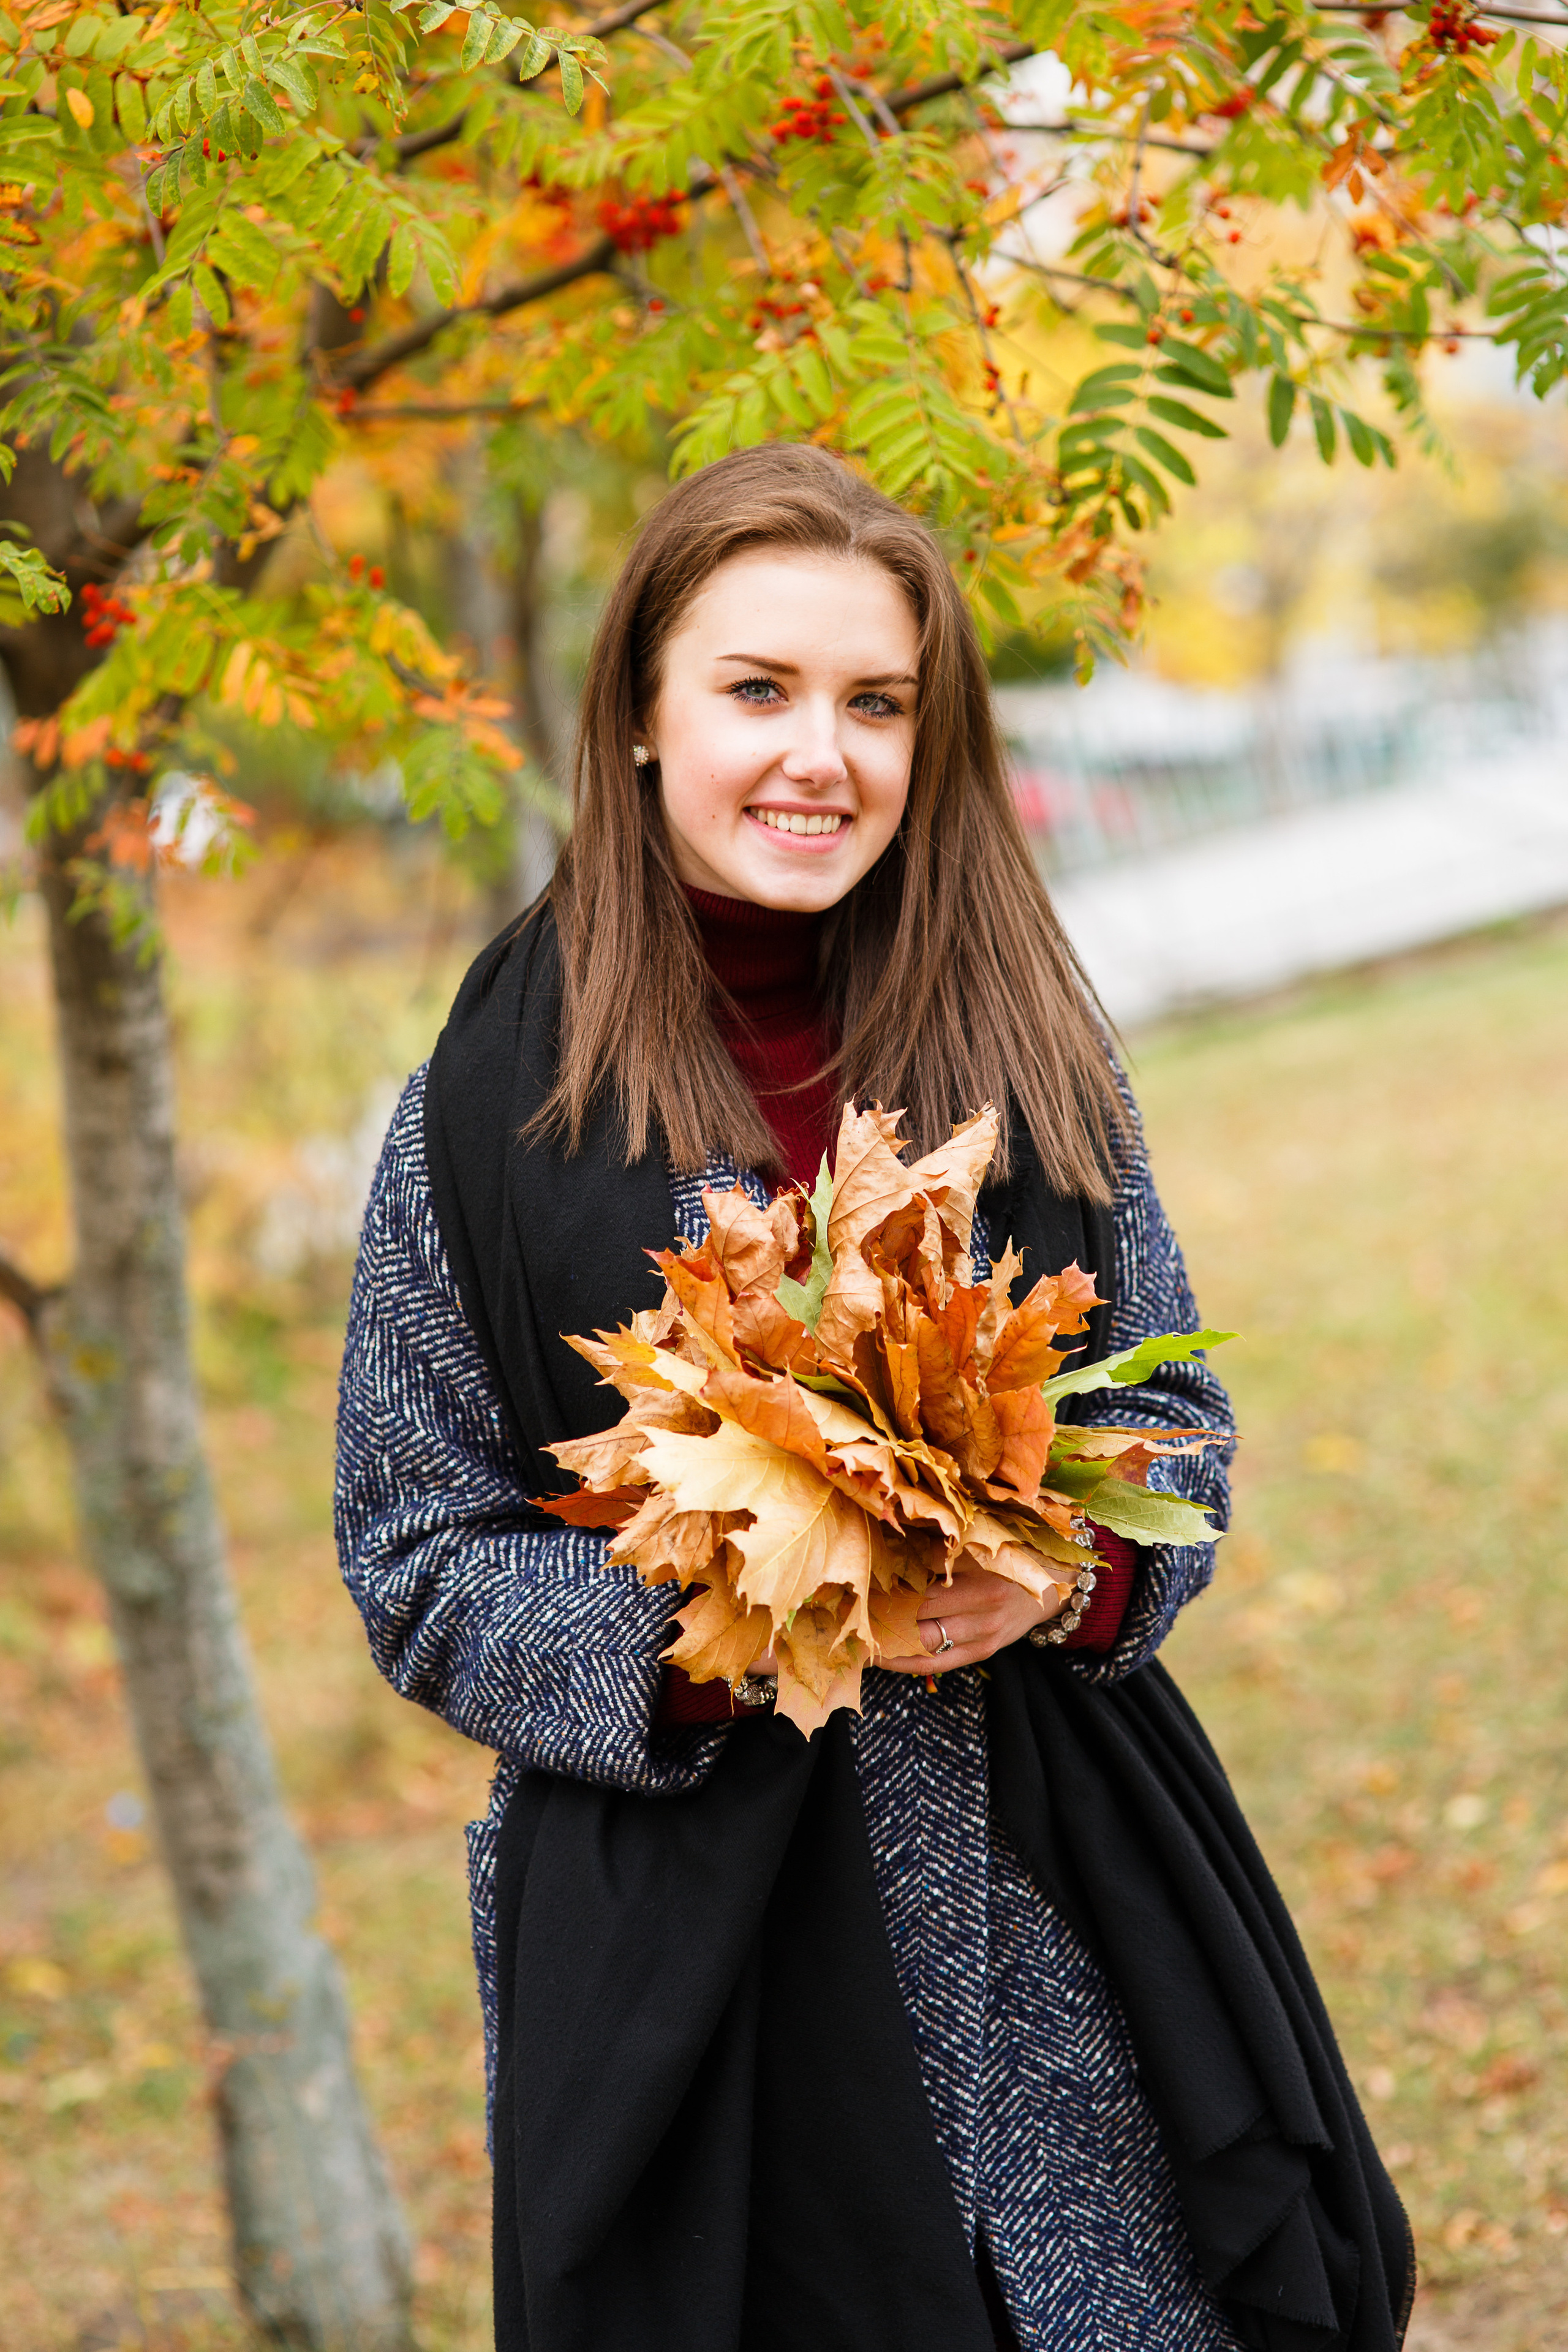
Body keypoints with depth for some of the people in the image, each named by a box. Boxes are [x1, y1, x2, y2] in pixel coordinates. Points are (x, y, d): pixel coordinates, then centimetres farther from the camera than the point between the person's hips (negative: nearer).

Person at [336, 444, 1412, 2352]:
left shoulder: (1020, 1045, 3)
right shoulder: (493, 1109, -6)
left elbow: (1175, 1417, 10)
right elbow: (416, 1566, -2)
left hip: (1072, 1914, 3)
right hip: (701, 1948, -2)